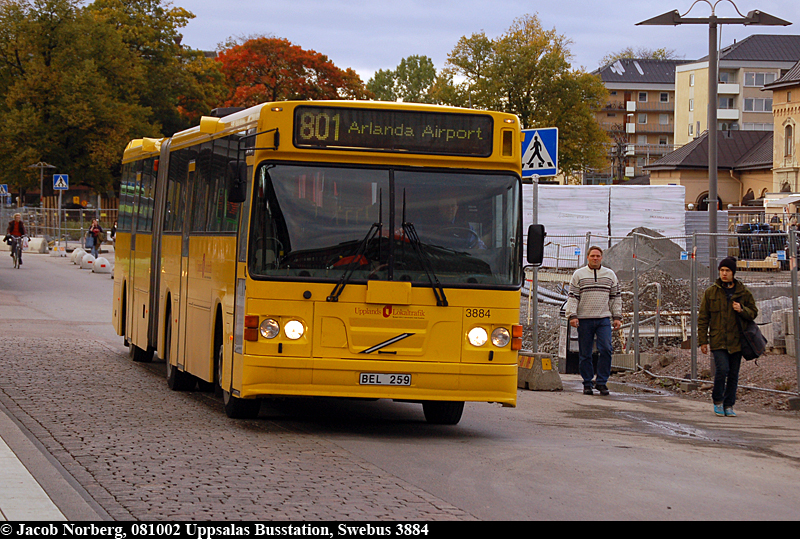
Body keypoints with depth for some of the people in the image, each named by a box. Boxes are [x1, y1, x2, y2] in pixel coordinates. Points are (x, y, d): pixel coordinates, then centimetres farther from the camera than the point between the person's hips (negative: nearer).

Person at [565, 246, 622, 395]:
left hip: (604, 318, 1)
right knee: (585, 354, 2)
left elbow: (616, 297, 15)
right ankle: (587, 383, 10)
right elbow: (572, 297, 3)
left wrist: (617, 317, 8)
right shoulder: (579, 274, 6)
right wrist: (572, 316, -8)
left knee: (606, 349, -11)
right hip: (584, 320, -1)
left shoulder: (610, 275, 13)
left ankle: (601, 381, -3)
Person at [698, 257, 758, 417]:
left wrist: (742, 310, -11)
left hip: (736, 340, 2)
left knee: (733, 373, 4)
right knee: (722, 369, -17)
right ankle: (718, 401, 3)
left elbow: (754, 313, 12)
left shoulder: (744, 293, 7)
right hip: (718, 340, -2)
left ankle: (728, 405, 16)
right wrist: (703, 341, 1)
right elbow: (703, 318, 6)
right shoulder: (711, 292, 4)